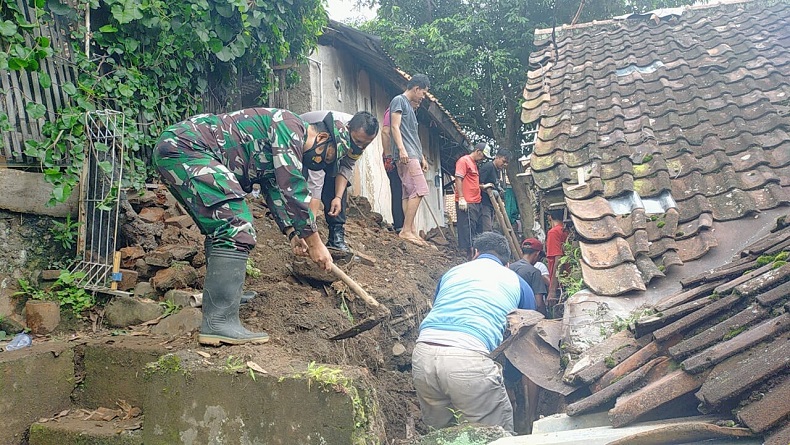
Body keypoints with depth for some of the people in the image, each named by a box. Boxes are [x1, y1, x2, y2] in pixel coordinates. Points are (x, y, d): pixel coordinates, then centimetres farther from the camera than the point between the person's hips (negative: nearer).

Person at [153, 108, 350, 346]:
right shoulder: (291, 125, -9)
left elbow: (274, 190, 27)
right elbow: (292, 188, -15)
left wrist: (292, 233, 15)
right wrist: (315, 243, -10)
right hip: (185, 146, -11)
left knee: (222, 228, 21)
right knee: (236, 229, -19)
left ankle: (224, 294, 33)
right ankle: (219, 323, -21)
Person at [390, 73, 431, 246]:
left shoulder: (409, 106, 27)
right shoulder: (399, 100, 0)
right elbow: (395, 127, -11)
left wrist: (422, 157, 25)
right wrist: (402, 149, -22)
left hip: (412, 155, 10)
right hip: (406, 155, -10)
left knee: (409, 193, 4)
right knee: (419, 190, -16)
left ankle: (411, 231, 3)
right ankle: (406, 230, -17)